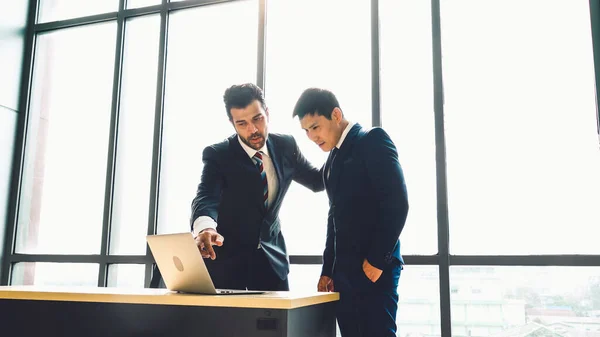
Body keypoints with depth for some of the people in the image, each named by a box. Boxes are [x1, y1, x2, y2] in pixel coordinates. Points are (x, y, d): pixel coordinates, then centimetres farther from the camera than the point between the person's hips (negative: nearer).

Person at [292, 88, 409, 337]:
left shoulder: (372, 140, -6)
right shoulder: (333, 159, 19)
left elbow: (397, 203, -15)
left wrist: (377, 260, -16)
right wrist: (328, 269, 13)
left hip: (372, 268, -7)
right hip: (344, 271, 8)